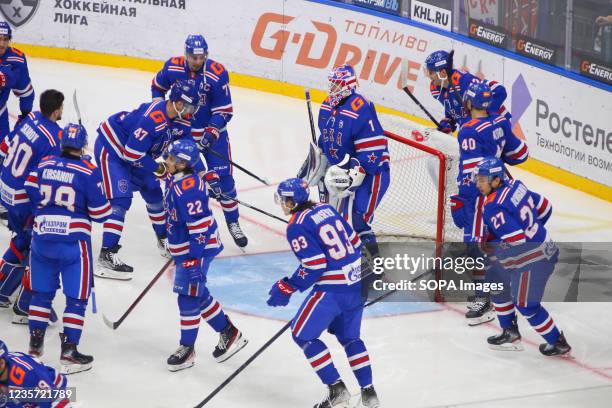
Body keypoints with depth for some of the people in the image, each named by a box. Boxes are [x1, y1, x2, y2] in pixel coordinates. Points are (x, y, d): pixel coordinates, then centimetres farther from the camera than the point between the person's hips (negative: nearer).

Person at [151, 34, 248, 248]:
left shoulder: (217, 74, -21)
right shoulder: (172, 67, -12)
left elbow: (224, 111, -17)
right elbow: (157, 86, 10)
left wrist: (210, 133, -28)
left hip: (212, 130, -2)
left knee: (223, 176, -4)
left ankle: (233, 222, 10)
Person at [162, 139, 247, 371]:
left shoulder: (187, 189, -25)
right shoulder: (175, 181, 6)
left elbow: (199, 226, -26)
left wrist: (193, 260, -27)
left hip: (197, 250, -11)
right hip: (184, 248, 11)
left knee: (189, 297, -2)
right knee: (198, 294, 17)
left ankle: (187, 349, 10)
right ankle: (228, 333, 29)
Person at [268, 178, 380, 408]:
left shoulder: (297, 226, -13)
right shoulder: (326, 209, 10)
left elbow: (313, 267, -18)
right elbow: (354, 242, 15)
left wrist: (287, 289, -9)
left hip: (333, 289, -8)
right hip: (357, 283, 9)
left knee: (303, 335, 6)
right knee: (349, 337, 23)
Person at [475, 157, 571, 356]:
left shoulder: (493, 208, -27)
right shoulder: (514, 186, -1)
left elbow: (517, 241, -32)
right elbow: (544, 208, 9)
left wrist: (489, 246, -17)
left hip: (533, 260, -10)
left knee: (526, 304, 4)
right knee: (496, 283, 20)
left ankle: (558, 343, 21)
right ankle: (510, 333, 31)